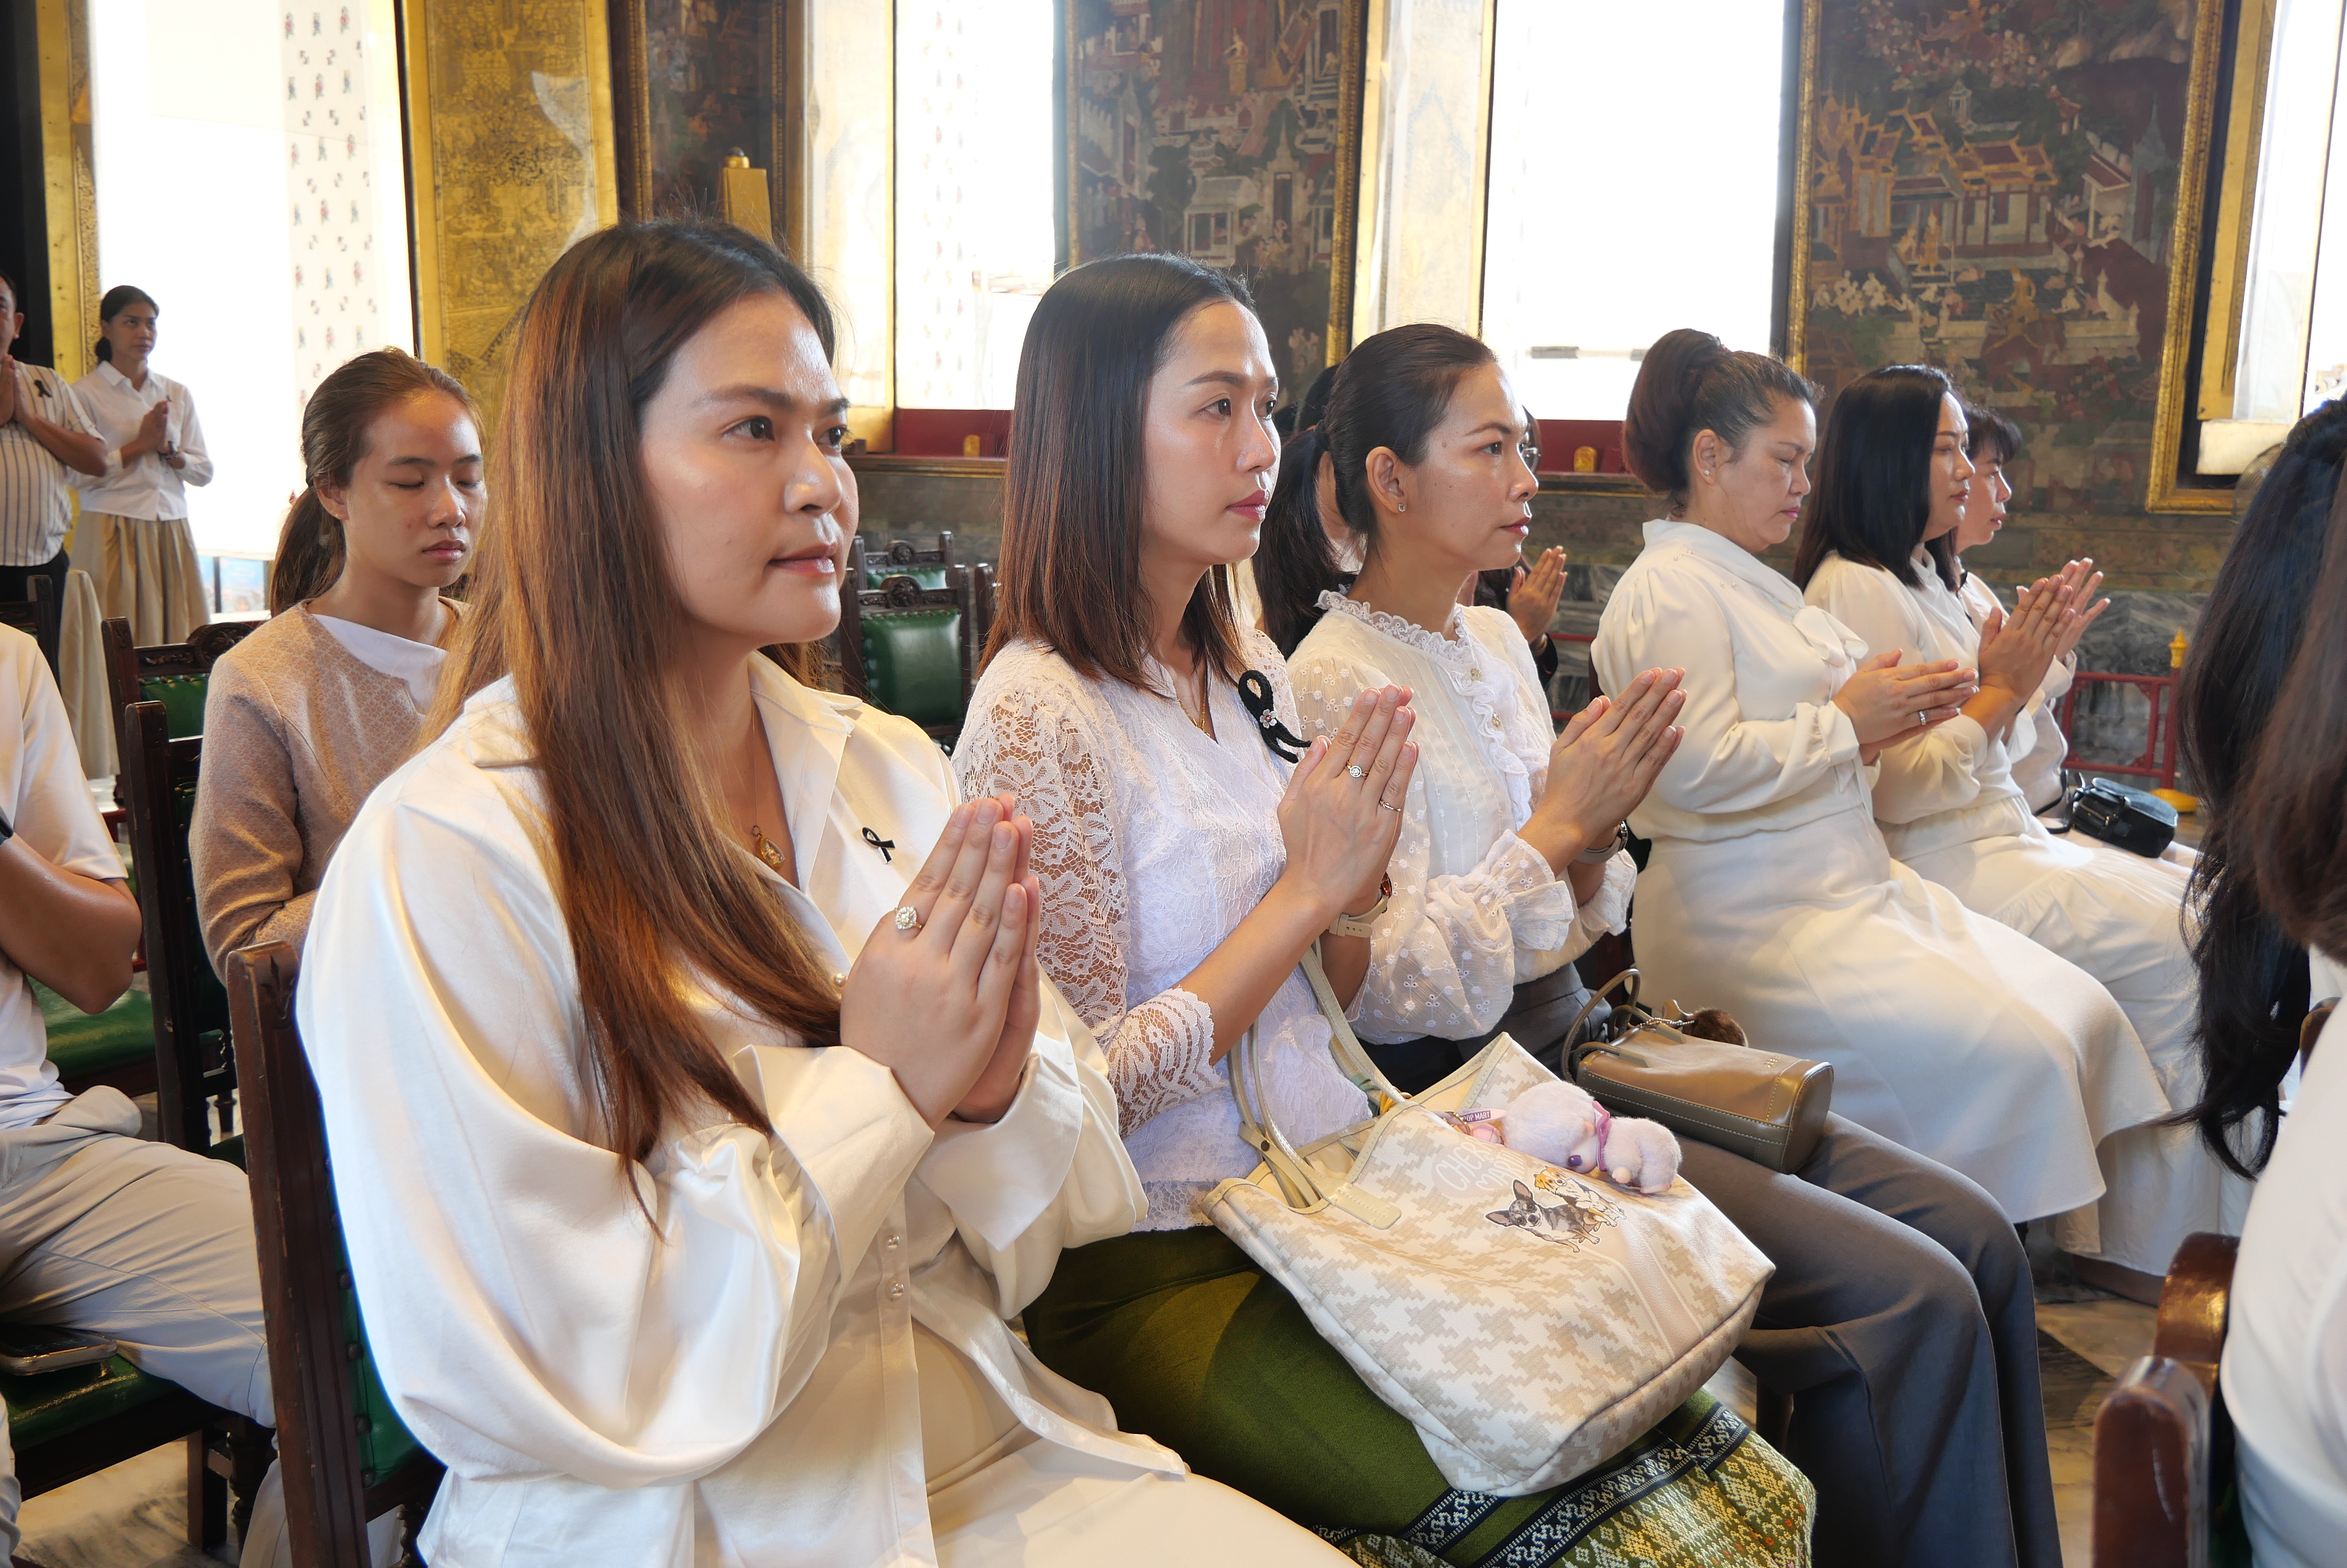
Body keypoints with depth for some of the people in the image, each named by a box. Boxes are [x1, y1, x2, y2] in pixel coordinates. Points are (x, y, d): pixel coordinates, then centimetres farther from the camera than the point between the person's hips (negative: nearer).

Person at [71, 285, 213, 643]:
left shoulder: (177, 394, 14)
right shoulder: (85, 393, 1)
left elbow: (204, 471, 11)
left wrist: (167, 449, -6)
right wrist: (140, 445, -10)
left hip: (172, 532, 4)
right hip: (114, 530, -4)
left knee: (177, 630, -2)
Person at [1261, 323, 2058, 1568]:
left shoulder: (1496, 643, 12)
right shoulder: (1339, 684, -13)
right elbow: (1389, 989, -18)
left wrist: (1591, 846, -4)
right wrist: (1554, 825, -16)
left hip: (1574, 1039, 8)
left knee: (1973, 1238, -1)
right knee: (1906, 1298, -16)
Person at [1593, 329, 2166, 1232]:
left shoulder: (1749, 582, 21)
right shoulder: (1672, 590, -11)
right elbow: (1699, 767, -24)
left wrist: (1893, 716, 7)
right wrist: (1848, 721, -13)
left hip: (1851, 883, 10)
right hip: (1757, 919, -10)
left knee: (2081, 1014, -1)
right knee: (2011, 1055, -21)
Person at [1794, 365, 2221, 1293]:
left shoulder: (1926, 579, 17)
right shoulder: (1857, 589, -14)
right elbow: (1893, 790, -21)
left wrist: (2033, 664, 5)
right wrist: (2003, 690, -15)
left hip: (2002, 835, 10)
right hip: (1943, 870, -10)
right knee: (2187, 949, -15)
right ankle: (2141, 1245, -3)